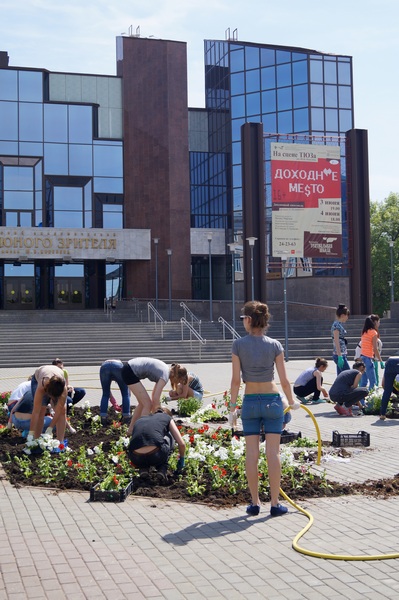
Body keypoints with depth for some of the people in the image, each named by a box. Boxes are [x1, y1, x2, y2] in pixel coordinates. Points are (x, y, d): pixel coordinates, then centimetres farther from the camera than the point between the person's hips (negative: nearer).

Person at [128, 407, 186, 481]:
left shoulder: (139, 421, 34)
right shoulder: (167, 418, 24)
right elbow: (181, 444, 19)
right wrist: (181, 459, 39)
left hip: (136, 459, 4)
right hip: (156, 456, -3)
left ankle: (143, 469, 17)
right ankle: (162, 469, 17)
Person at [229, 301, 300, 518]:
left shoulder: (238, 345, -7)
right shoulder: (274, 345, -4)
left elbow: (236, 380, -7)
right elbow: (284, 380, -3)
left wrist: (232, 407, 3)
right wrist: (291, 401, 13)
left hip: (250, 402, 0)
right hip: (272, 400, 0)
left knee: (252, 453, 6)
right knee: (273, 452, 3)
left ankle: (255, 503, 11)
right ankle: (275, 504, 6)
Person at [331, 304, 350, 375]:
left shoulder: (340, 324, 14)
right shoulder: (336, 325, -14)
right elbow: (336, 342, -19)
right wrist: (339, 357, -21)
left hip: (343, 355, 9)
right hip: (340, 355, -9)